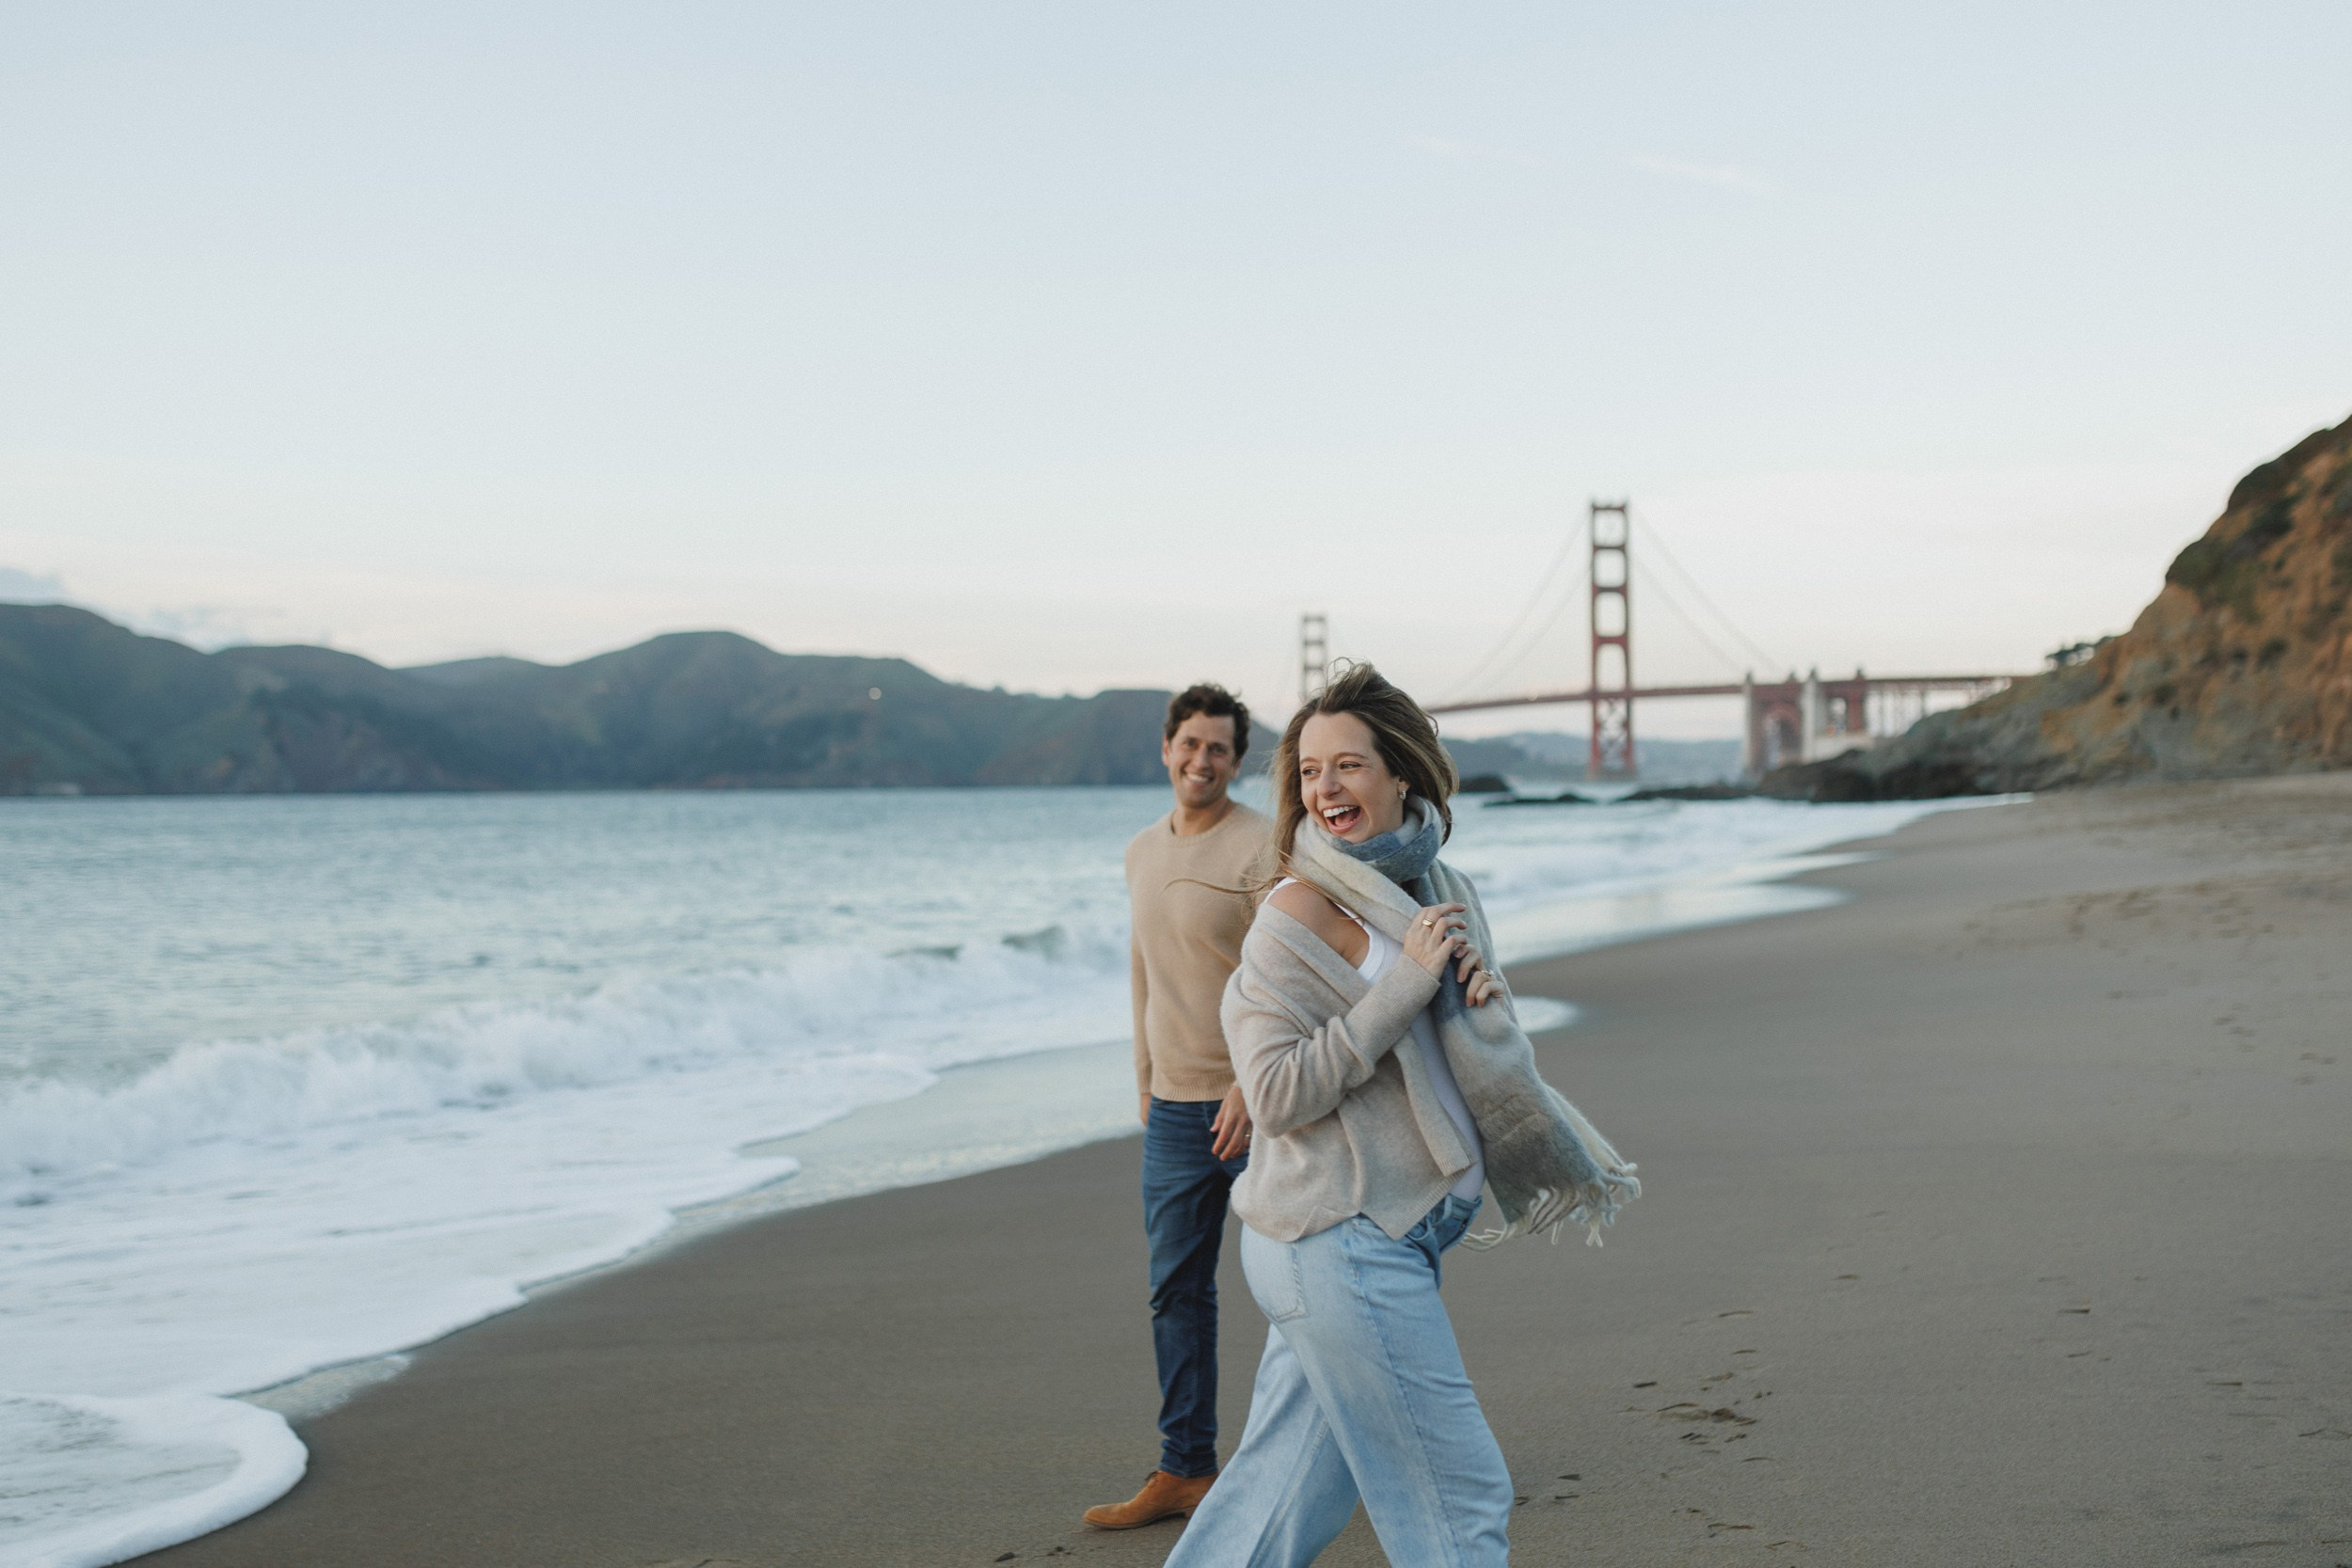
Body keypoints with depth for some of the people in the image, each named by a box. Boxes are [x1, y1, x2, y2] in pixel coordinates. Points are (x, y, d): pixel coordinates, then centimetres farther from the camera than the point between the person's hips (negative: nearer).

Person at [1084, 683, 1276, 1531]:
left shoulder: (1262, 849, -11)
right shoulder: (1143, 851, 12)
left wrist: (1252, 1088, -23)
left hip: (1255, 1105, -6)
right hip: (1175, 1108, 6)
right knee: (1176, 1291, 7)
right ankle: (1185, 1469, 14)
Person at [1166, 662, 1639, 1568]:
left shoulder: (1438, 888, 10)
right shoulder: (1297, 915, -13)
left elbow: (1487, 1063, 20)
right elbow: (1277, 1097, -20)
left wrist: (1479, 995, -3)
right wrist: (1405, 981, -20)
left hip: (1390, 1235, 8)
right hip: (1341, 1241, -8)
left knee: (1288, 1491, 13)